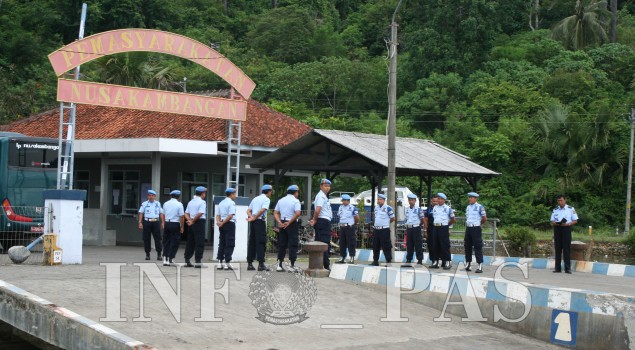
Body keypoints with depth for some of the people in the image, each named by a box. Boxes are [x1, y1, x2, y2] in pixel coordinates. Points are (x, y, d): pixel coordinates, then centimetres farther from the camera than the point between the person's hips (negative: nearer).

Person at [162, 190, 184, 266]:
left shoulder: (165, 204, 8)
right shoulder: (179, 204, -8)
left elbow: (163, 215, 12)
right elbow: (181, 217, -11)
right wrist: (182, 227, -4)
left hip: (167, 223, 5)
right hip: (175, 224, -5)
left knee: (166, 241, 12)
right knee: (174, 242, 3)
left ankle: (165, 259, 11)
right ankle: (170, 259, 1)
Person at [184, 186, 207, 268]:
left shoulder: (190, 202, 15)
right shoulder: (202, 202, -10)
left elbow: (186, 213, 11)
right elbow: (200, 214, -21)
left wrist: (189, 220, -3)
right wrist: (193, 221, -11)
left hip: (192, 224, 8)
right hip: (200, 222, -8)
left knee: (190, 242, 13)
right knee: (200, 243, -3)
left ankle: (187, 261, 15)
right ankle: (197, 262, -6)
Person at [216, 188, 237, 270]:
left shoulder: (221, 203, 17)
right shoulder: (231, 203, -9)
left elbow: (218, 215, 12)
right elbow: (231, 215, -19)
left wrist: (219, 222, -4)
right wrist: (223, 223, -15)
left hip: (222, 225, 8)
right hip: (230, 224, -8)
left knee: (221, 243, 10)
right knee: (230, 244, -4)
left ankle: (220, 262, 9)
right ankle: (227, 263, -7)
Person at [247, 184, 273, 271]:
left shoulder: (255, 199, 21)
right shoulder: (267, 199, -3)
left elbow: (248, 210, 14)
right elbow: (262, 210, -18)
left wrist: (251, 217, -3)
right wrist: (254, 218, -12)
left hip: (253, 222, 7)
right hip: (260, 221, -7)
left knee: (251, 242, 9)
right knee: (261, 242, -5)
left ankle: (250, 263, 10)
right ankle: (261, 264, -7)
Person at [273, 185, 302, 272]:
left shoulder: (281, 200, 13)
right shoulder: (295, 201, -6)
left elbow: (275, 213, 8)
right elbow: (297, 213, -21)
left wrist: (279, 222, -2)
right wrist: (289, 222, -15)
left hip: (282, 224, 6)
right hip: (292, 224, -6)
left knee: (281, 245, 10)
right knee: (293, 245, -1)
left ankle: (279, 265, 9)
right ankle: (292, 266, -3)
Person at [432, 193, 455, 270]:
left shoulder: (448, 208, -3)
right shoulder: (435, 208, 13)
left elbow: (453, 219, 3)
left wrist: (446, 224, 10)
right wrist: (436, 224, 13)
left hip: (444, 228, -5)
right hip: (436, 228, 5)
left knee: (445, 245, -6)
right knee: (436, 245, 7)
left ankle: (448, 262, -2)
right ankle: (436, 261, 14)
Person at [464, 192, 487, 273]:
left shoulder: (480, 207, -9)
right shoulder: (468, 207, 12)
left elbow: (485, 218, -4)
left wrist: (479, 223, 9)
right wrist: (466, 232, 16)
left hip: (476, 229, -7)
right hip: (468, 229, 7)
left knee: (478, 247, -5)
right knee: (467, 246, 9)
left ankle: (480, 266, -4)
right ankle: (468, 264, 18)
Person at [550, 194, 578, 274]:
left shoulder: (571, 209, 3)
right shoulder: (555, 210, 13)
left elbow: (575, 221, 3)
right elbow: (552, 222, 13)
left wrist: (568, 224, -15)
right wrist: (555, 223, -11)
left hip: (566, 228, -3)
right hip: (557, 229, 3)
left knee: (566, 249, -6)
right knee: (558, 249, 3)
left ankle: (567, 268, -4)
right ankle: (558, 268, 7)